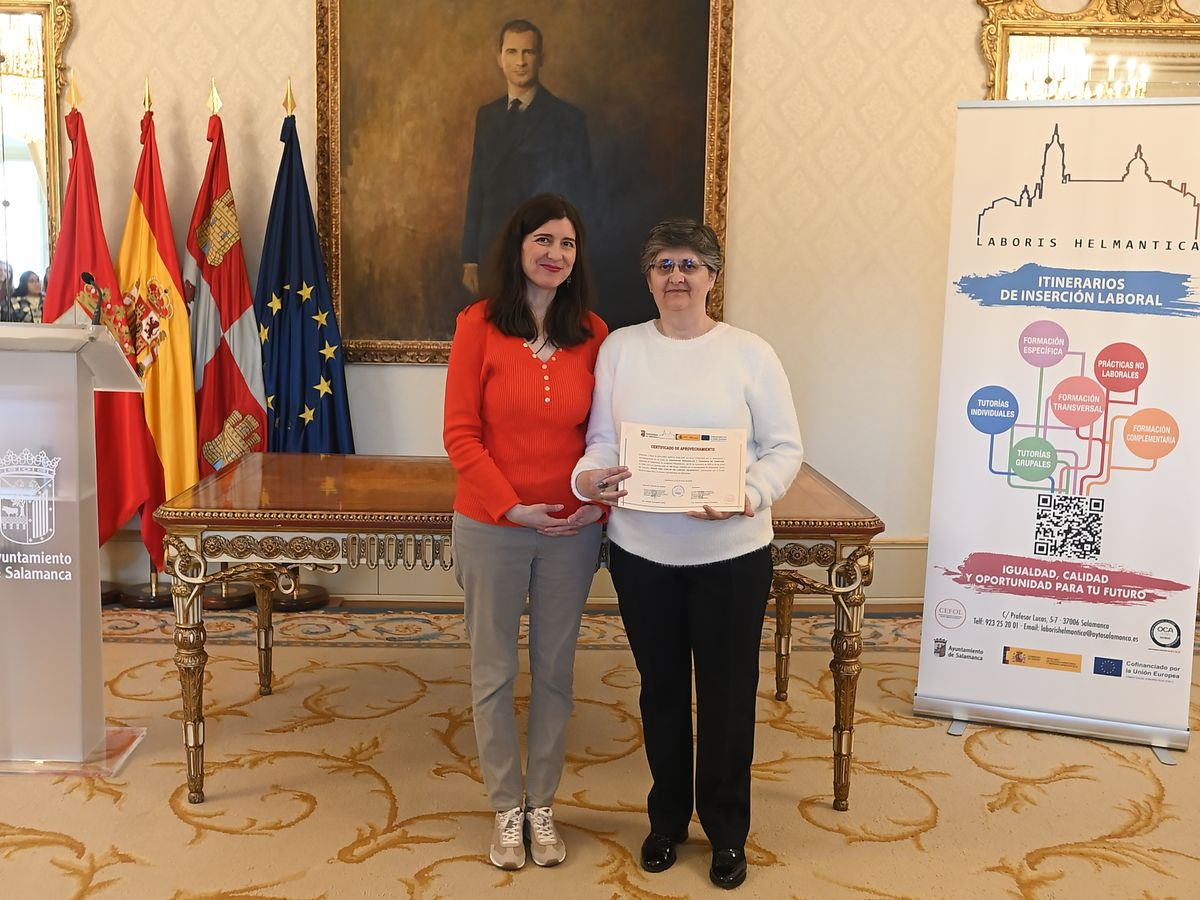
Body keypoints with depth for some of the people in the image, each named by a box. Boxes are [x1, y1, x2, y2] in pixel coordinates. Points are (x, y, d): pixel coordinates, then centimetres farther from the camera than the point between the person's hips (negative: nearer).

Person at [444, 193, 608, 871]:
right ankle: (508, 806, 27)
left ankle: (542, 802, 29)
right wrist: (513, 507, -16)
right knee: (495, 671, 9)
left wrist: (599, 502, -8)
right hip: (491, 527, -2)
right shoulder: (479, 325, -7)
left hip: (572, 531, 2)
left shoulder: (593, 334, 1)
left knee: (555, 669, 13)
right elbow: (461, 434, -9)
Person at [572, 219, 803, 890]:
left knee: (727, 691, 9)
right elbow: (602, 438, 3)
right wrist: (589, 477, -18)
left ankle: (727, 830, 29)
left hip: (732, 552, -1)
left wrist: (749, 494, -22)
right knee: (661, 686, 16)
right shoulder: (620, 348, 3)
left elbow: (785, 447, -4)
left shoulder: (750, 352, -3)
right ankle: (668, 817, 36)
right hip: (642, 551, 2)